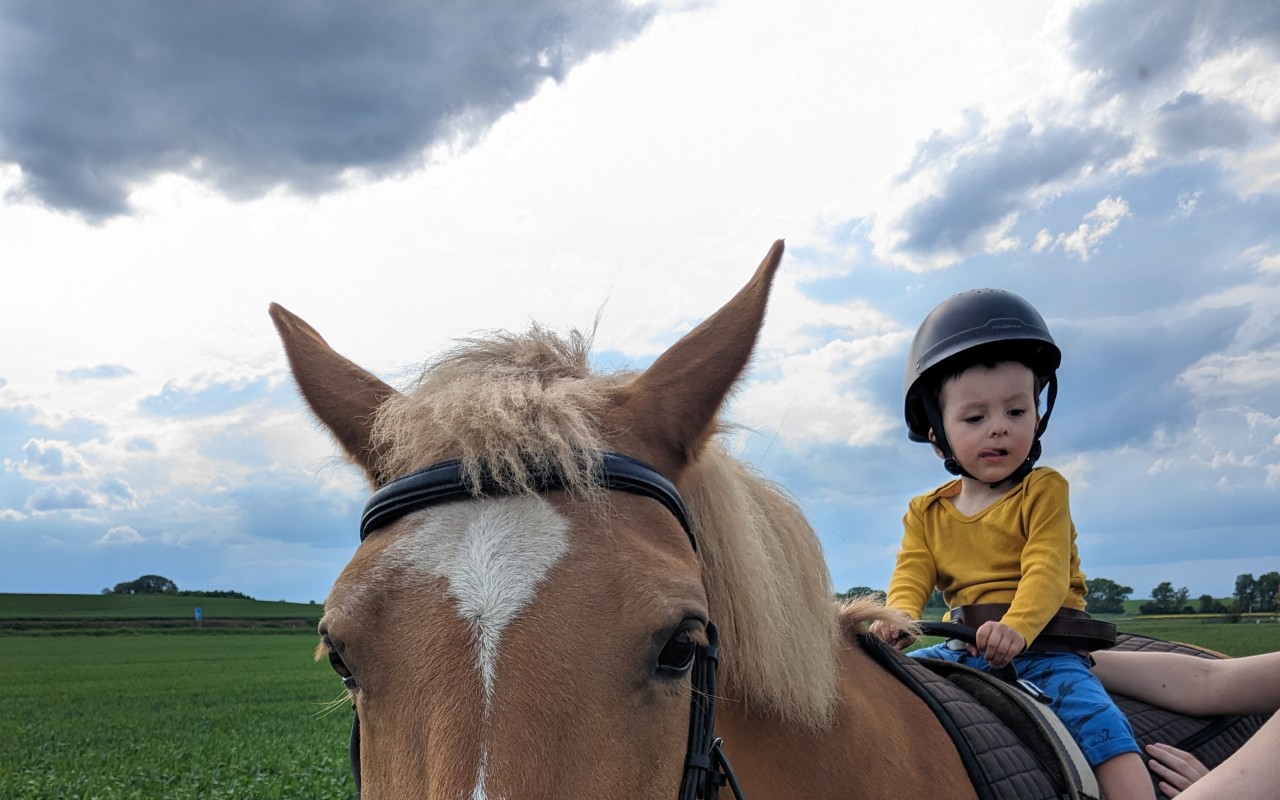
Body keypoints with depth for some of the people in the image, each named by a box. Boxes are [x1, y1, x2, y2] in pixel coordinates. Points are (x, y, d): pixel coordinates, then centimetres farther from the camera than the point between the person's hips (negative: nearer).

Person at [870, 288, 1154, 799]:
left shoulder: (1044, 491, -2)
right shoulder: (927, 514, 9)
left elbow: (1047, 571, -15)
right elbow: (911, 576, -2)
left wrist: (1017, 627, -35)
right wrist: (899, 618, -27)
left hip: (1043, 647, -4)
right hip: (965, 648, 4)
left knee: (1099, 724, -25)